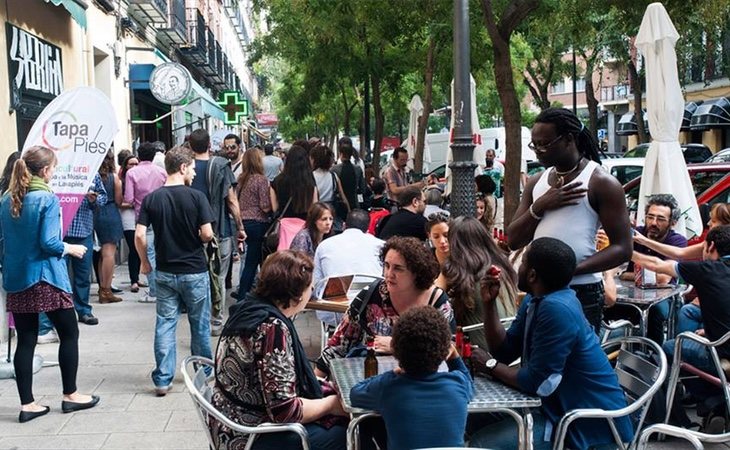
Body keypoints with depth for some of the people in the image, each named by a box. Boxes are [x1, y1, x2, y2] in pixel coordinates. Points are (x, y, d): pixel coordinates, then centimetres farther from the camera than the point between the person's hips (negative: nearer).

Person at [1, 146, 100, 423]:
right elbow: (49, 243, -18)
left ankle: (27, 404, 12)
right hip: (45, 277, -6)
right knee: (69, 333, 9)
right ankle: (70, 395, 15)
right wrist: (71, 249, -2)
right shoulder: (48, 199, -14)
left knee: (25, 340, 9)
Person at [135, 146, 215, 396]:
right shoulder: (196, 197, -12)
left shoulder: (151, 199, -2)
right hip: (194, 271, -2)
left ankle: (163, 380, 7)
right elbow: (207, 234, -15)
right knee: (200, 324, 13)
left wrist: (145, 262, 8)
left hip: (165, 272, 3)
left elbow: (139, 236, -7)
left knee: (165, 324, 8)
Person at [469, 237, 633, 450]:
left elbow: (537, 382, -22)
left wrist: (491, 365, -7)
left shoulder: (556, 308, -25)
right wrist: (489, 304, -1)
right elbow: (505, 352, 9)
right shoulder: (535, 300, 5)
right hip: (564, 406, 9)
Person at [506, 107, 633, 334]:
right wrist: (540, 206, -7)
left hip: (581, 292, -6)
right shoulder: (536, 183, 13)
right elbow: (513, 240, 9)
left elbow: (622, 248, -10)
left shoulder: (601, 183, -6)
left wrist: (571, 270, -22)